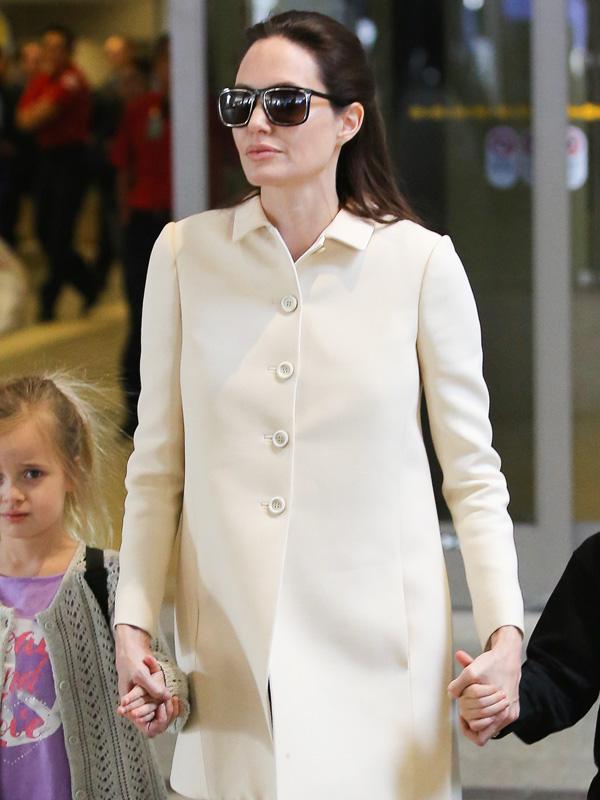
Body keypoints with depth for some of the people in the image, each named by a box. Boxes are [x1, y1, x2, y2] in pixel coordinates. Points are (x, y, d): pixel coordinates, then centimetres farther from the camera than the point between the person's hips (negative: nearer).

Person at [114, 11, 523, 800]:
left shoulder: (419, 262, -3)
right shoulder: (185, 253, 3)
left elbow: (473, 473, 1)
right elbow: (157, 468, 7)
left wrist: (504, 632, -10)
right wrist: (133, 621, -2)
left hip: (377, 656, -2)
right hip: (229, 658, 2)